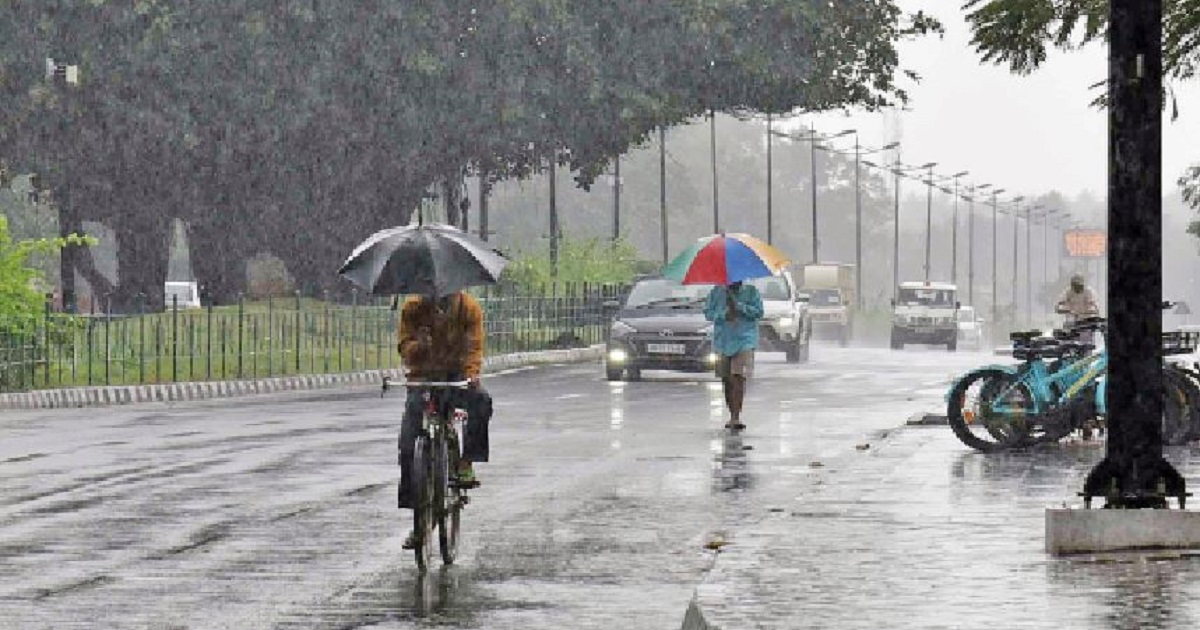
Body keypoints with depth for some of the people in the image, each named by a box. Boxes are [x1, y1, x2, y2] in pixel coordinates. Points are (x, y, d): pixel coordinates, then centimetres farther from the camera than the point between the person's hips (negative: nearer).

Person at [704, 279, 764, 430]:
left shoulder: (751, 292, 5)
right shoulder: (717, 292, 10)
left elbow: (758, 312, -2)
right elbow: (708, 313, 6)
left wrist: (739, 306, -13)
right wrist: (724, 314, -12)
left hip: (744, 340, -3)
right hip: (723, 341, 3)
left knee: (739, 378, -16)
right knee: (727, 380, 7)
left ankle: (736, 417, -20)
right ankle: (732, 416, 19)